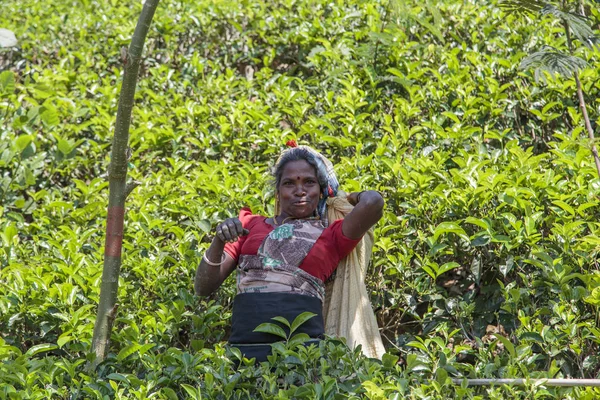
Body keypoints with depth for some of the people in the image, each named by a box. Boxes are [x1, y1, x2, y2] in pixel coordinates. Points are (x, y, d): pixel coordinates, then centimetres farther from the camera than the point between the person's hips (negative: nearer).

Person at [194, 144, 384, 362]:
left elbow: (373, 201, -5)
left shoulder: (332, 235, 15)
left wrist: (347, 197, 18)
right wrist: (219, 241, -4)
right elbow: (204, 287, 14)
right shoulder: (251, 225, 19)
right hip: (244, 345, 1)